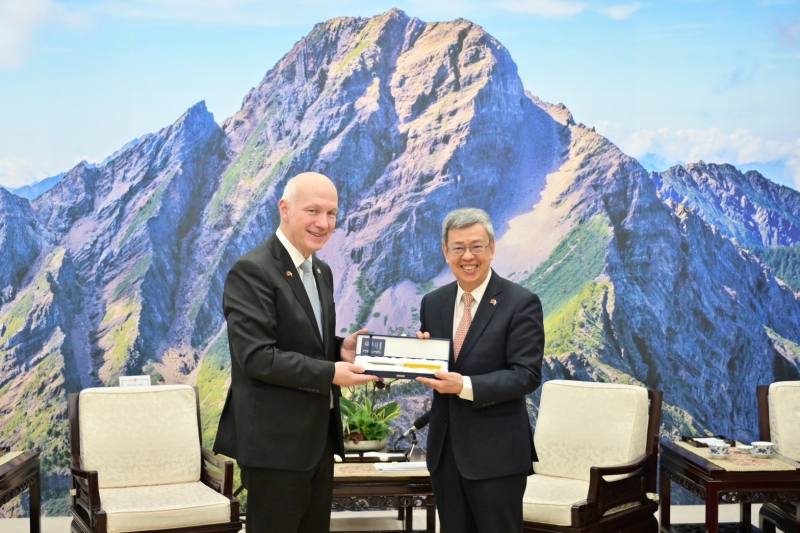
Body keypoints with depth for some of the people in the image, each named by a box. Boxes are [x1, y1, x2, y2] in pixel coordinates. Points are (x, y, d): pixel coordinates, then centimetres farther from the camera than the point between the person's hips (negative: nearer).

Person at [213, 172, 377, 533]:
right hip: (275, 439, -9)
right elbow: (257, 356, -22)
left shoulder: (322, 272, 13)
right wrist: (330, 373, -21)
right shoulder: (252, 271, -16)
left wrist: (341, 350, -2)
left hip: (319, 435, 9)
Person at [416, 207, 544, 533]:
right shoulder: (432, 303, 9)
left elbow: (527, 375, -15)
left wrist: (465, 386, -25)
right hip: (444, 446, 5)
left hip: (496, 451, -5)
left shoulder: (521, 303, -9)